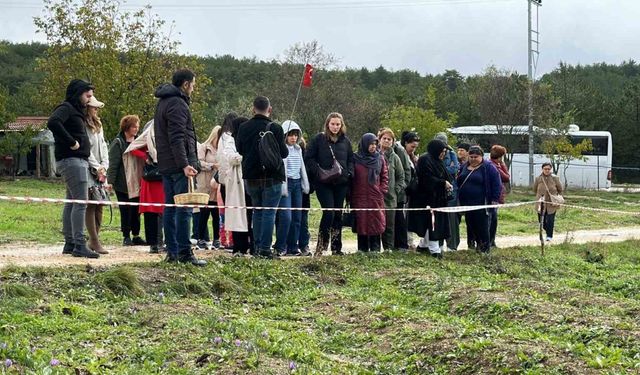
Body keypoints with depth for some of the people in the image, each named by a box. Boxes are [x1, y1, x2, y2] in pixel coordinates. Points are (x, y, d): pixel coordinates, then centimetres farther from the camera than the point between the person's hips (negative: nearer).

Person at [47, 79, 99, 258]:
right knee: (80, 202, -13)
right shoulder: (66, 108, -8)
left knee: (71, 203, 12)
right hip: (72, 160, -10)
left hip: (79, 161, 10)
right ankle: (79, 245, -14)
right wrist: (71, 142, -23)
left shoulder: (76, 111, 21)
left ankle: (69, 243, 17)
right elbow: (53, 122, -27)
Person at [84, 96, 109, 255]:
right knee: (91, 206, -10)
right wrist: (97, 167, -12)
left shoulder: (98, 125, 19)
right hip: (88, 170, -8)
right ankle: (95, 242, -11)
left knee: (99, 205, 4)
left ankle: (94, 240, 9)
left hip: (100, 171, 8)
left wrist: (104, 166, 3)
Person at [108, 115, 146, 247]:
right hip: (122, 183, -5)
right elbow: (113, 164, -10)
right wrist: (111, 181, -15)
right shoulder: (118, 143, -6)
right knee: (125, 210, 0)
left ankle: (136, 236, 14)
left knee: (136, 210, 7)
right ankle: (126, 237, 7)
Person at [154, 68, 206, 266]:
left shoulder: (163, 102, 20)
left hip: (165, 165, 10)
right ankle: (184, 252, -9)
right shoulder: (177, 104, -12)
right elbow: (177, 138, -22)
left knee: (170, 209, 10)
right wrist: (185, 164, -27)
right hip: (178, 165, -10)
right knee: (184, 209, -8)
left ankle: (172, 251, 12)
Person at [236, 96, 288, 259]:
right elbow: (283, 152, -10)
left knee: (257, 211, 17)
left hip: (251, 177, 4)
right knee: (269, 212, -1)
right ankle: (265, 248, -6)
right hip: (272, 177, -4)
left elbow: (239, 149, 12)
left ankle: (257, 246, 17)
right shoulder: (275, 128, -12)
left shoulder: (243, 128, 1)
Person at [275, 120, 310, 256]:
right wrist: (283, 187, -16)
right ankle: (280, 247, -4)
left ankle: (293, 247, 11)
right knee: (286, 217, -14)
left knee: (297, 217, 6)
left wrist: (306, 184, 17)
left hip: (297, 183, 7)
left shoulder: (298, 149, 16)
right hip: (286, 183, -7)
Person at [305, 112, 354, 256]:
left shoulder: (345, 140, 11)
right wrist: (318, 172, -13)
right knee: (329, 212, -15)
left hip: (341, 183, 4)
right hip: (323, 183, -4)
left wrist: (349, 173, 2)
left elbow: (351, 159, 19)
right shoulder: (319, 139, -1)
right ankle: (321, 246, -4)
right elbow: (309, 158, -2)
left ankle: (336, 248, 15)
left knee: (338, 214, 7)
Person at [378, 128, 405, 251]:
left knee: (389, 226, 3)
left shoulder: (394, 158, 9)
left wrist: (396, 189, 2)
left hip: (390, 197, 2)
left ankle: (389, 249, 10)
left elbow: (401, 176, 14)